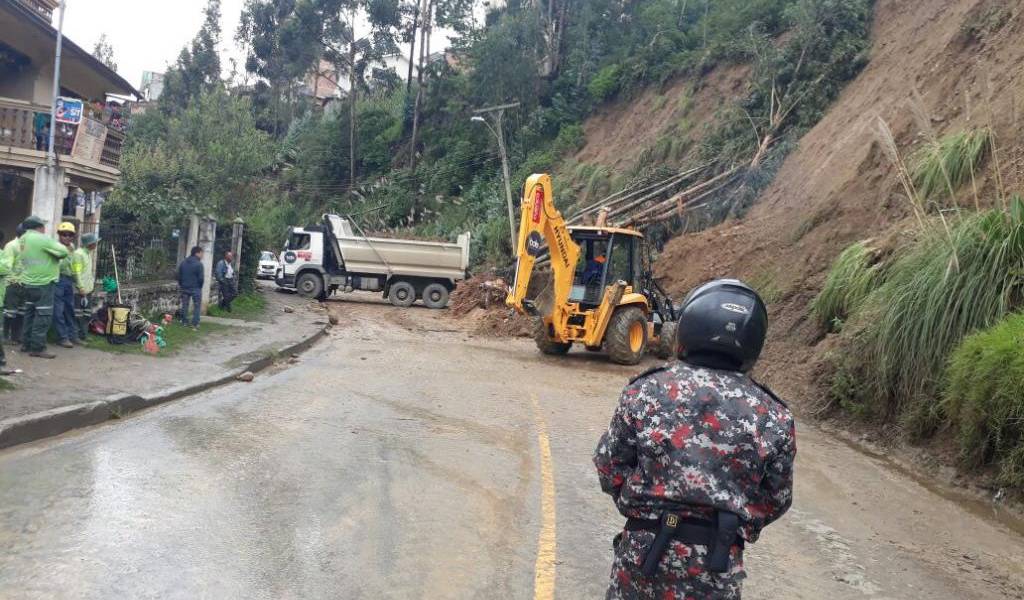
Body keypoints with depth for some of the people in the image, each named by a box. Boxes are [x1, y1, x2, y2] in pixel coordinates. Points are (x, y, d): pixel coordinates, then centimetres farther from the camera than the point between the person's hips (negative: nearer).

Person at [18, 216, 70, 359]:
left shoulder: (22, 239, 9)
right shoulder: (42, 239, -16)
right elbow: (63, 252, -15)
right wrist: (57, 244, 4)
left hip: (28, 283, 8)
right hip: (43, 283, -8)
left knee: (30, 314, 17)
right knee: (43, 316, -4)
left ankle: (26, 344, 22)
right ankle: (37, 348, -4)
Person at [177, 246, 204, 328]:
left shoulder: (183, 263, 5)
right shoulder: (198, 264, -15)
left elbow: (179, 276, 9)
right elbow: (201, 278, -16)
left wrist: (181, 285, 18)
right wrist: (200, 286, 2)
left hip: (184, 288, 6)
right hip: (195, 288, -5)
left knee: (184, 305, 15)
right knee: (197, 306, 4)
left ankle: (184, 321, 19)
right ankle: (195, 323, 2)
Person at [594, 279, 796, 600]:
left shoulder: (644, 392, -9)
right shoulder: (772, 418, -8)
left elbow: (610, 467, -1)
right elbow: (777, 501, 2)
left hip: (644, 549, 0)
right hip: (716, 566, 0)